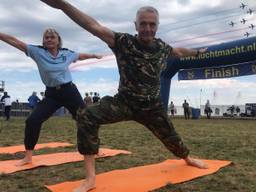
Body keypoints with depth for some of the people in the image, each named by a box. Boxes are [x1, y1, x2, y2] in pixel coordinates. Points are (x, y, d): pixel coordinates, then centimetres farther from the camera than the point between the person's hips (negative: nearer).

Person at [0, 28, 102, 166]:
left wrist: (95, 56, 34)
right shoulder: (38, 52, -4)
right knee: (32, 121, -10)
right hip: (51, 94, 0)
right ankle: (28, 157, 7)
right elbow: (14, 41, -8)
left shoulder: (67, 53, 1)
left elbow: (81, 56, 20)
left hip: (69, 91, 1)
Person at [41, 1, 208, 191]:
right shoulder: (124, 41, -17)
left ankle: (188, 159, 54)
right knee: (87, 116, -27)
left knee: (170, 138, 16)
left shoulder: (162, 47, -5)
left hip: (152, 107, 3)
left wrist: (198, 52, 36)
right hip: (125, 102, -2)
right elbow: (94, 26, -30)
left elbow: (179, 51, 20)